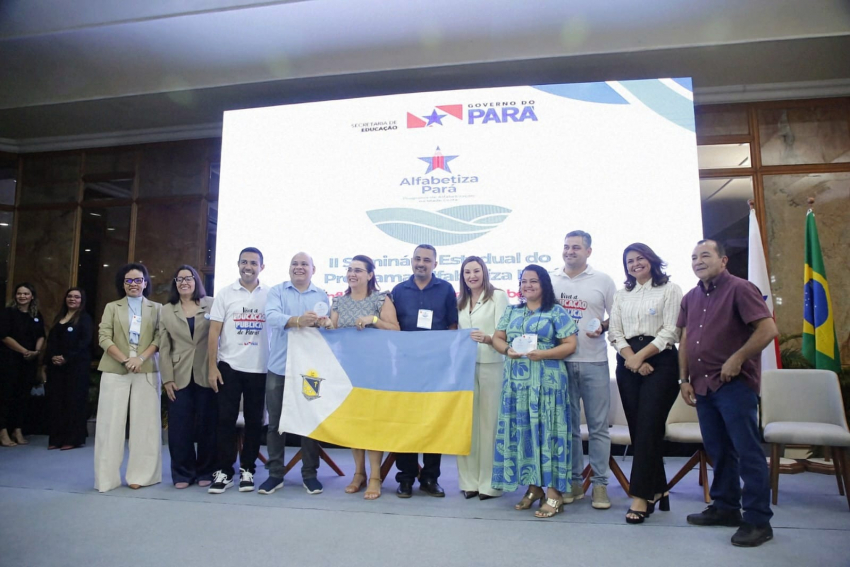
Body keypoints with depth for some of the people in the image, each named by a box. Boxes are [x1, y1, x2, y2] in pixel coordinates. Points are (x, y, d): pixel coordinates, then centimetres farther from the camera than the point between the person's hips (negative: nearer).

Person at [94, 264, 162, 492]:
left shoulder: (156, 309, 10)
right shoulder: (112, 307, 12)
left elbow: (159, 338, 0)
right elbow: (104, 338, 0)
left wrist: (141, 358, -15)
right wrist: (125, 360, -13)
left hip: (146, 371, 0)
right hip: (115, 371, 1)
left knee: (144, 423, 0)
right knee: (111, 423, 1)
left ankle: (140, 475, 8)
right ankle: (107, 477, 9)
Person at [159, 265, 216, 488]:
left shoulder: (211, 304, 4)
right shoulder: (167, 310, 11)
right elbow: (164, 347, 7)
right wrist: (167, 378, -1)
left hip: (206, 374, -2)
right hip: (180, 376, 2)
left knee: (207, 425, 4)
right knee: (179, 427, 3)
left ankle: (205, 472, 17)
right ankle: (183, 473, 16)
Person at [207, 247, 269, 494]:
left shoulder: (270, 295, 3)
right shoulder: (225, 294, 3)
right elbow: (214, 332, 2)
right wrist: (212, 367, -5)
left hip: (259, 368, 1)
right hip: (229, 366, 0)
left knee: (254, 420, 8)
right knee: (225, 419, 3)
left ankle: (247, 469, 20)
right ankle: (224, 471, 14)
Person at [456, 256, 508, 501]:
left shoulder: (498, 296, -2)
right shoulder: (460, 302, 16)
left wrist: (486, 338, -28)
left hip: (491, 366, -5)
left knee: (490, 423, -1)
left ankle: (489, 482, 9)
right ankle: (470, 481, 15)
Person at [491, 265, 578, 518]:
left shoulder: (556, 312, 1)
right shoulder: (511, 311, 16)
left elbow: (570, 345, -3)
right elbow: (497, 338, 14)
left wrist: (544, 354, -17)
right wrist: (507, 350, -7)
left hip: (547, 382, -5)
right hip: (517, 381, 5)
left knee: (547, 431, -4)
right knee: (521, 432, 6)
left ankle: (553, 492, 3)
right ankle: (533, 487, 19)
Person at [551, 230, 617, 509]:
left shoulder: (603, 280, 5)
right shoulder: (550, 281, 10)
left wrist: (603, 327, -12)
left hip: (593, 362, -1)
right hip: (560, 362, 2)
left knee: (598, 426, 3)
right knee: (567, 425, 9)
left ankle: (599, 484, 14)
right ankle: (573, 481, 20)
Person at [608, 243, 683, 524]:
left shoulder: (670, 290, 2)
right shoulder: (621, 295, 16)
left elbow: (670, 332, -7)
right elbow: (615, 332, 8)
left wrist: (640, 356, -13)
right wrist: (630, 357, -9)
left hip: (660, 362, -5)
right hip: (628, 364, 5)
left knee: (647, 427, -10)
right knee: (637, 428, 5)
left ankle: (641, 496, -5)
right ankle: (657, 489, 19)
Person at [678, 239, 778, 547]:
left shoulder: (740, 289, -7)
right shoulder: (691, 298, 14)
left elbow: (768, 329, -15)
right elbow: (685, 341, 15)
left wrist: (736, 359, -17)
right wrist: (684, 379, 9)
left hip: (735, 384, -7)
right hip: (702, 385, 7)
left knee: (747, 451, -1)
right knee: (717, 450, 15)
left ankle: (758, 520, 9)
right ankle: (725, 507, 28)